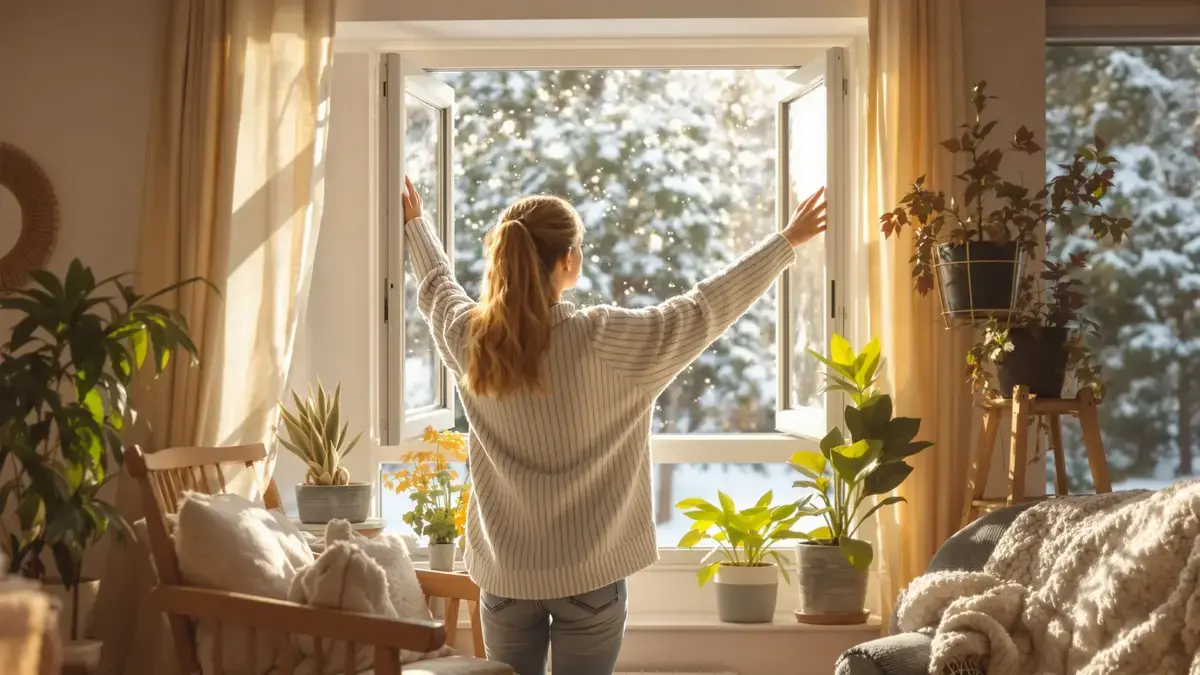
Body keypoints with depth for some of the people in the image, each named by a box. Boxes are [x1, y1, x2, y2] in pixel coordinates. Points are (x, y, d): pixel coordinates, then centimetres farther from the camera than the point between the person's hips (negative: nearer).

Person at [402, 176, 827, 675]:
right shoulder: (603, 340, -17)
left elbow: (437, 286, 19)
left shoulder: (469, 339, -4)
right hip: (588, 571, -4)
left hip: (503, 570, 4)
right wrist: (787, 241, 4)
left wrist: (415, 221, 39)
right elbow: (706, 309, -8)